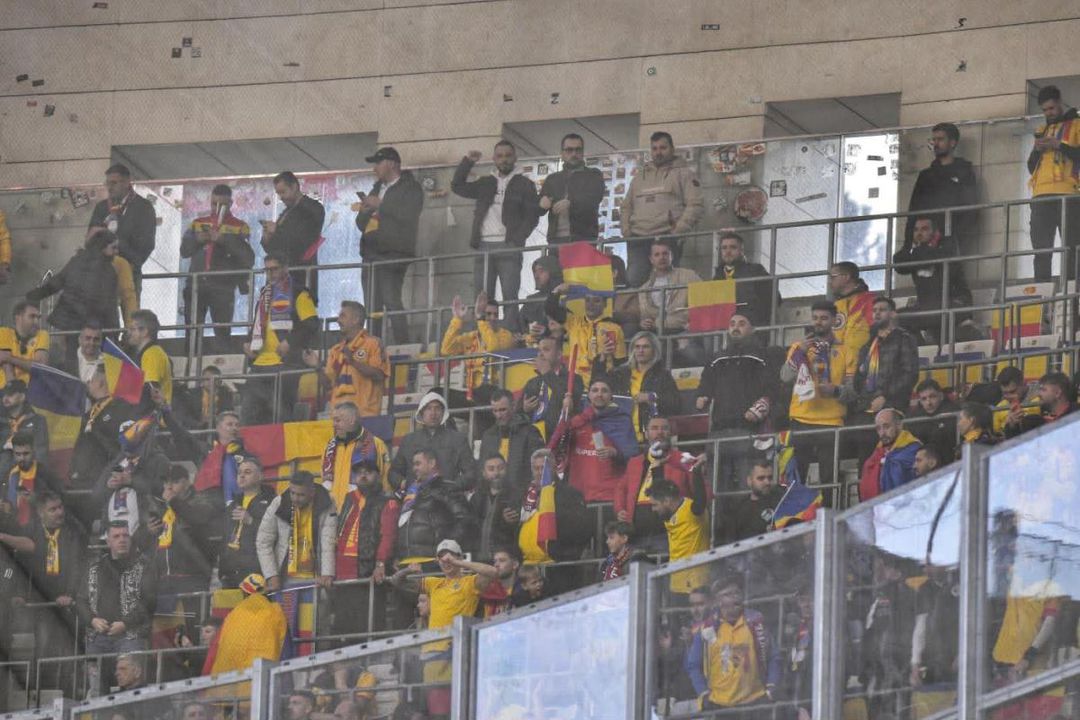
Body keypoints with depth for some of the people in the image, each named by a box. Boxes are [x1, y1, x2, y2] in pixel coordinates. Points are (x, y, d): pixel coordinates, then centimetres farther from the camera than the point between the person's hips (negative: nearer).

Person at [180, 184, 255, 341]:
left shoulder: (239, 227, 8)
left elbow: (248, 258, -5)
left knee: (222, 334, -9)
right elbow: (184, 251, 13)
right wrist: (197, 240, -6)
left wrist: (224, 240, -15)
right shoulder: (198, 224, 19)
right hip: (196, 285, 3)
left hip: (223, 286, -3)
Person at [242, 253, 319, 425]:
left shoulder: (298, 294, -2)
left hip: (285, 363, -8)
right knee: (249, 414, 4)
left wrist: (290, 343, -18)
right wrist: (249, 343, 15)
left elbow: (312, 326, -9)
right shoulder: (264, 294, 22)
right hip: (260, 364, 8)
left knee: (280, 415, -11)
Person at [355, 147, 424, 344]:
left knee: (392, 302, -17)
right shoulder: (377, 189, 26)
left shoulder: (410, 188, 2)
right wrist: (364, 212, 6)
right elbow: (361, 223, 28)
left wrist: (381, 205, -10)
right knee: (373, 307, 4)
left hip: (393, 253, -8)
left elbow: (408, 215, -15)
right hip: (372, 253, 8)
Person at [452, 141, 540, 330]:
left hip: (508, 247, -4)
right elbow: (457, 186, 21)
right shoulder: (486, 183, 20)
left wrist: (516, 240, -12)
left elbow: (532, 217, 0)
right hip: (483, 245, 4)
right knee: (482, 298, -1)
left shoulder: (524, 184, 6)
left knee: (510, 296, -10)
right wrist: (467, 162, 8)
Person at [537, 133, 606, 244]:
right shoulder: (552, 179, 23)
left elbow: (594, 198, -5)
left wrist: (571, 203, -23)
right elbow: (537, 210, 18)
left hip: (584, 239, -3)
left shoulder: (593, 175, 13)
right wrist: (542, 204, -8)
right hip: (556, 238, 3)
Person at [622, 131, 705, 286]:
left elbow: (696, 205, 0)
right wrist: (626, 231, 10)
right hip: (638, 237, 4)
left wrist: (679, 231, -11)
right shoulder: (641, 176, 26)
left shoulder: (684, 173, 10)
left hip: (667, 238, -4)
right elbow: (627, 206, 28)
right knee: (634, 280, -10)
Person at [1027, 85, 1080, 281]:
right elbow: (1031, 167, 22)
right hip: (1041, 196, 5)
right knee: (1041, 249, -3)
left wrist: (1058, 145, -11)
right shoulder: (1042, 130, 25)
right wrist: (1036, 150, 3)